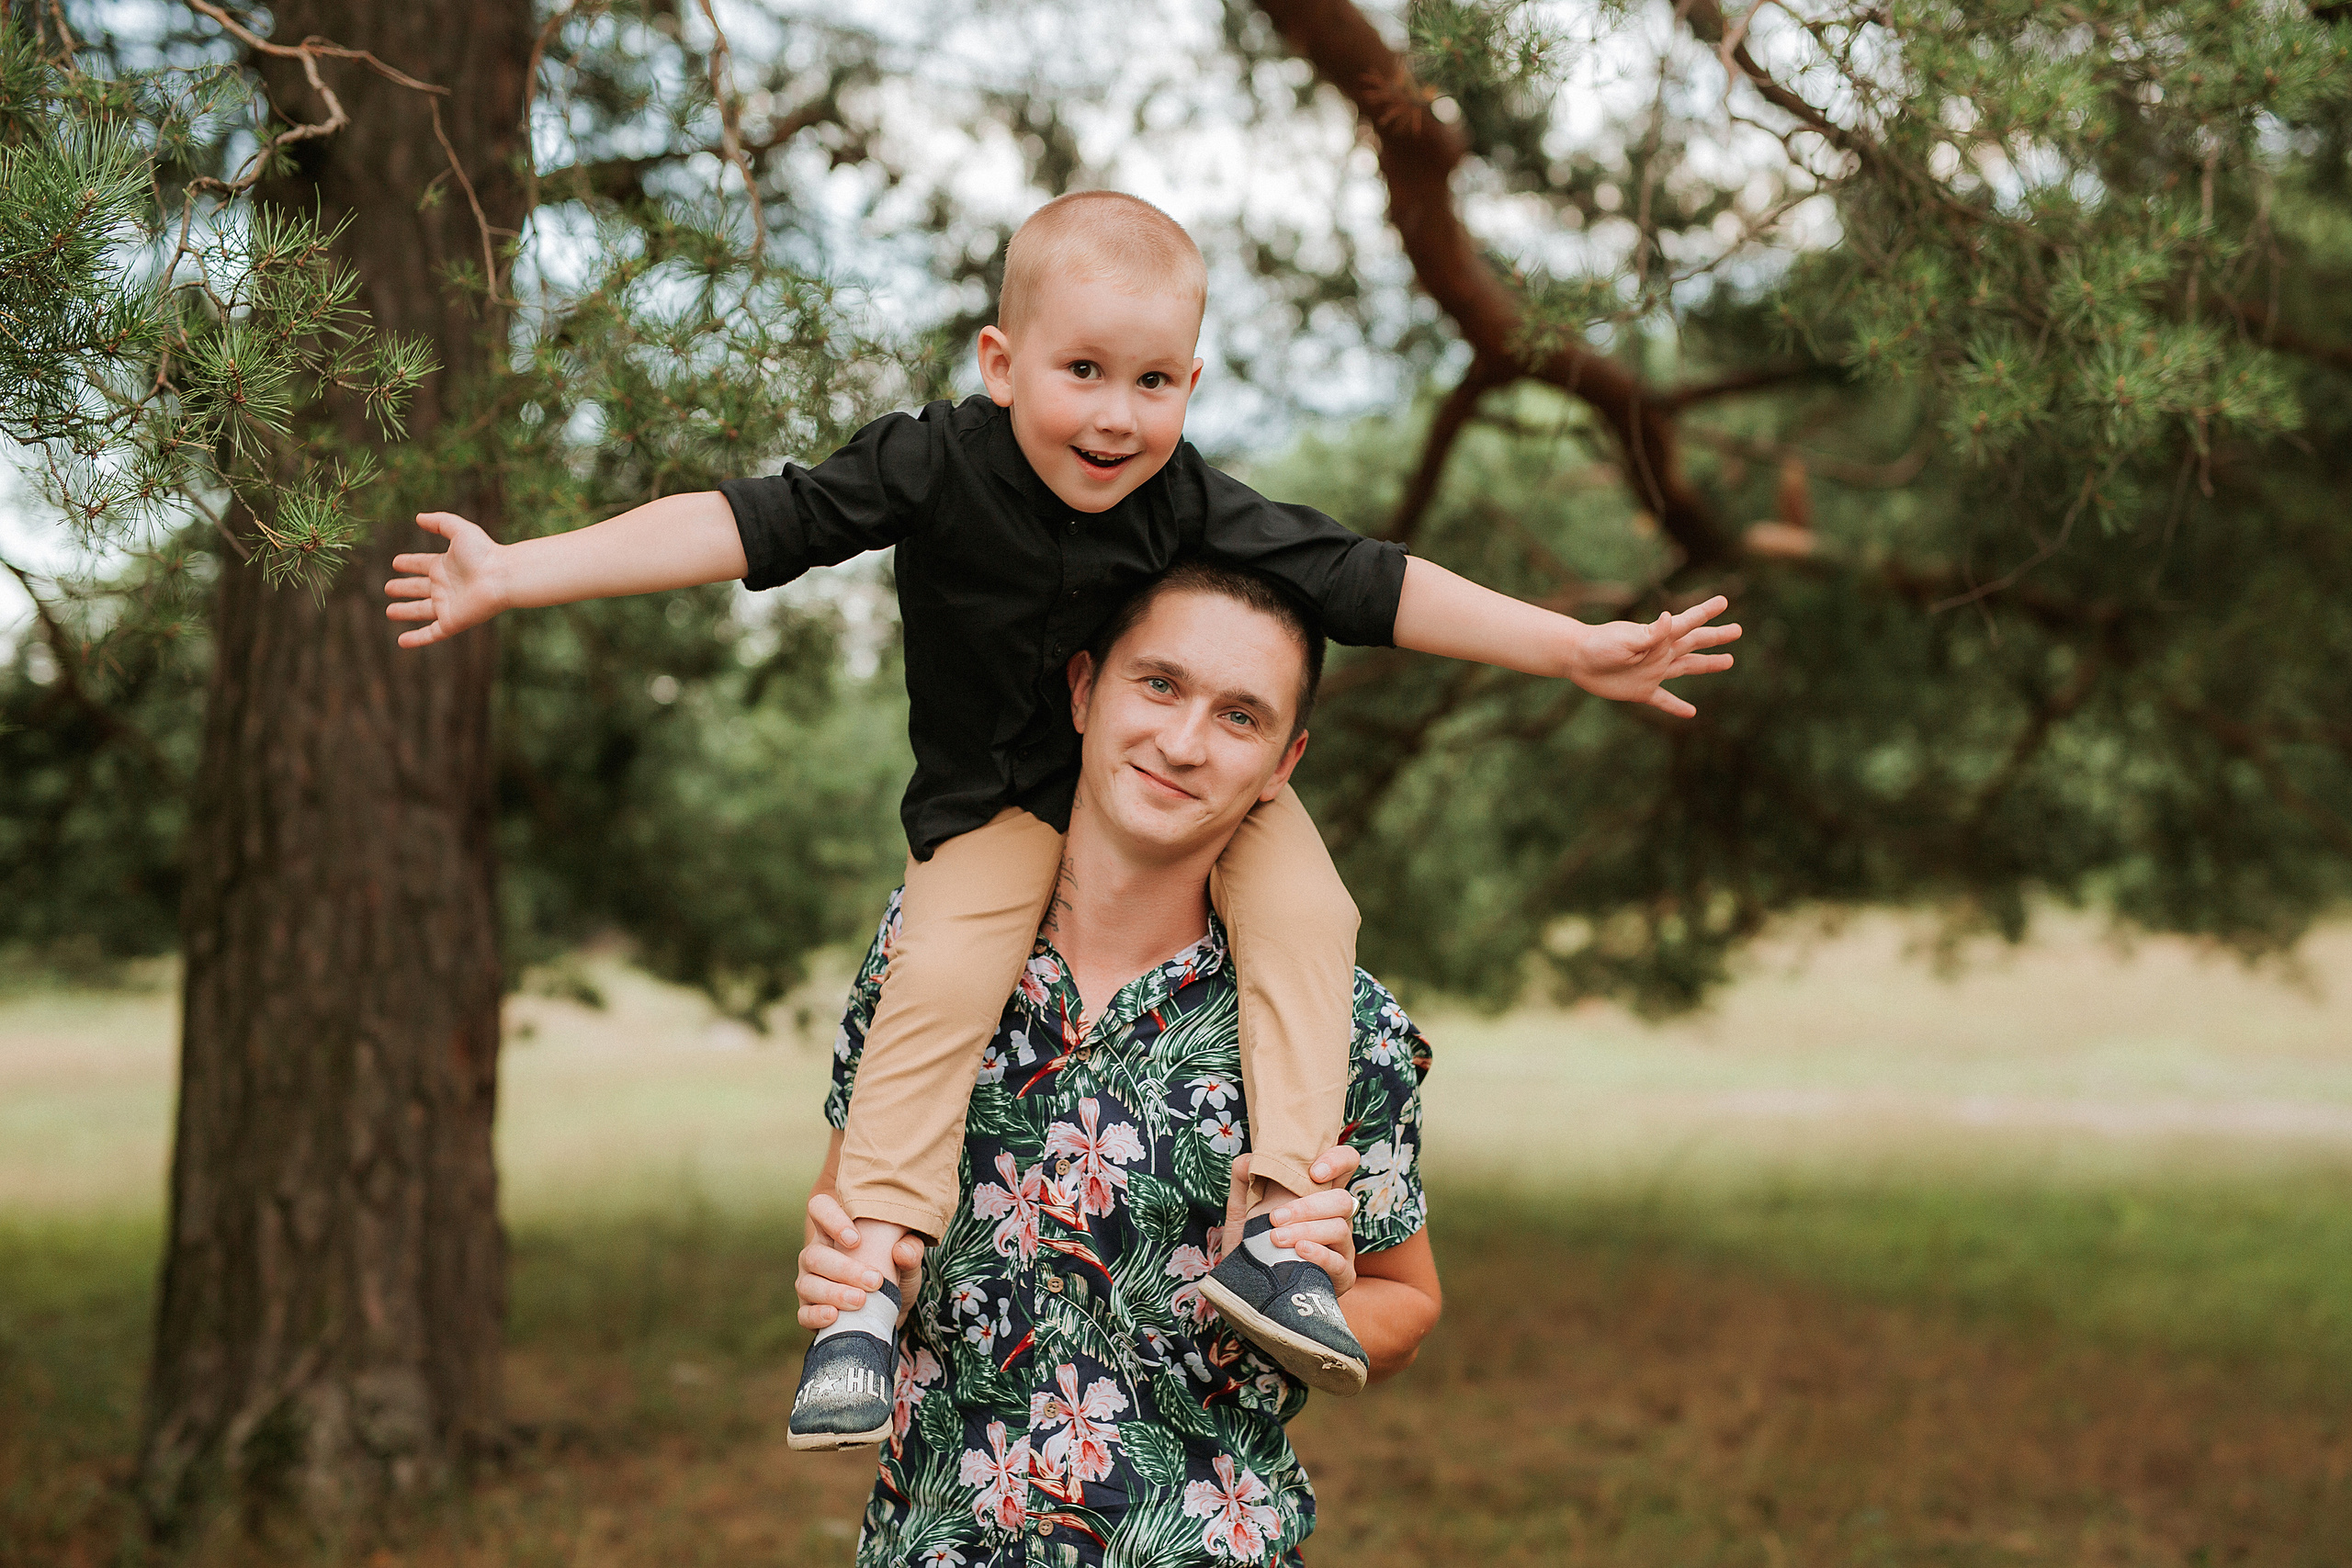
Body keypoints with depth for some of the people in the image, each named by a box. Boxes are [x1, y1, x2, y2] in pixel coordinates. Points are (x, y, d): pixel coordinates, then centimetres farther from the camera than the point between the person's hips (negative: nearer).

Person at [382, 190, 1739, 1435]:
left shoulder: (1195, 506, -19)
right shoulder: (935, 466, -22)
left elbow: (1362, 582, -18)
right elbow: (749, 524, -24)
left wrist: (1577, 648, -22)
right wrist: (514, 574, -29)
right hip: (995, 801, -2)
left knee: (1303, 899, -23)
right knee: (940, 974, -29)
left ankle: (1281, 1212, -24)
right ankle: (866, 1281, -24)